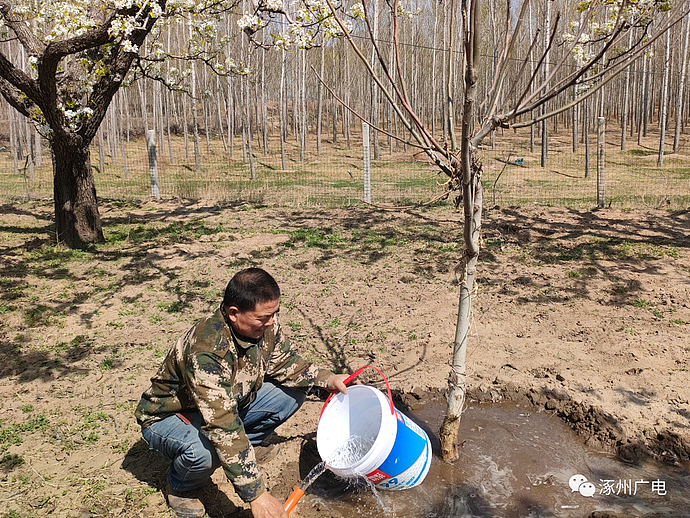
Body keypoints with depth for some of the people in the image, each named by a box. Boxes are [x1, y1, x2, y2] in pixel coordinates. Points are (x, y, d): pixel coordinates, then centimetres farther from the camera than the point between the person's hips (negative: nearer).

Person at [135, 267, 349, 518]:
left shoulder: (264, 324, -18)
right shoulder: (207, 350, -40)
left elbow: (284, 362, 1)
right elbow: (222, 426, -41)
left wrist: (326, 379, -15)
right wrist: (256, 494, -39)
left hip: (230, 402, 7)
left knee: (292, 392, -8)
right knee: (206, 450, -38)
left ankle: (243, 446, 11)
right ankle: (179, 487, -2)